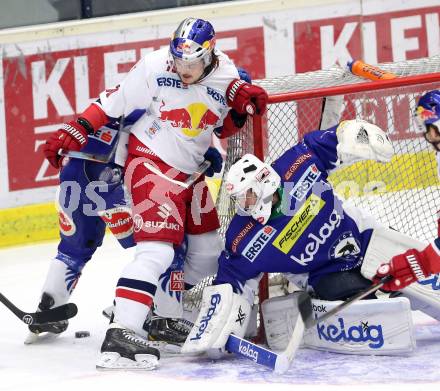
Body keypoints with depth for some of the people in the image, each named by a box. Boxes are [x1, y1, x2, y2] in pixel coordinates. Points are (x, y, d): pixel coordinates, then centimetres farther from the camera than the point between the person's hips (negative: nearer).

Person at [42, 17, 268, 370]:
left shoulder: (225, 74, -5)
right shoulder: (154, 67, -20)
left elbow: (223, 127, 7)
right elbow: (115, 102, -10)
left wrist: (242, 104, -12)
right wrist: (77, 130, -15)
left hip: (190, 169, 7)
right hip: (152, 163, -7)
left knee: (207, 250, 15)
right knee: (157, 250, -22)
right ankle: (120, 335, -29)